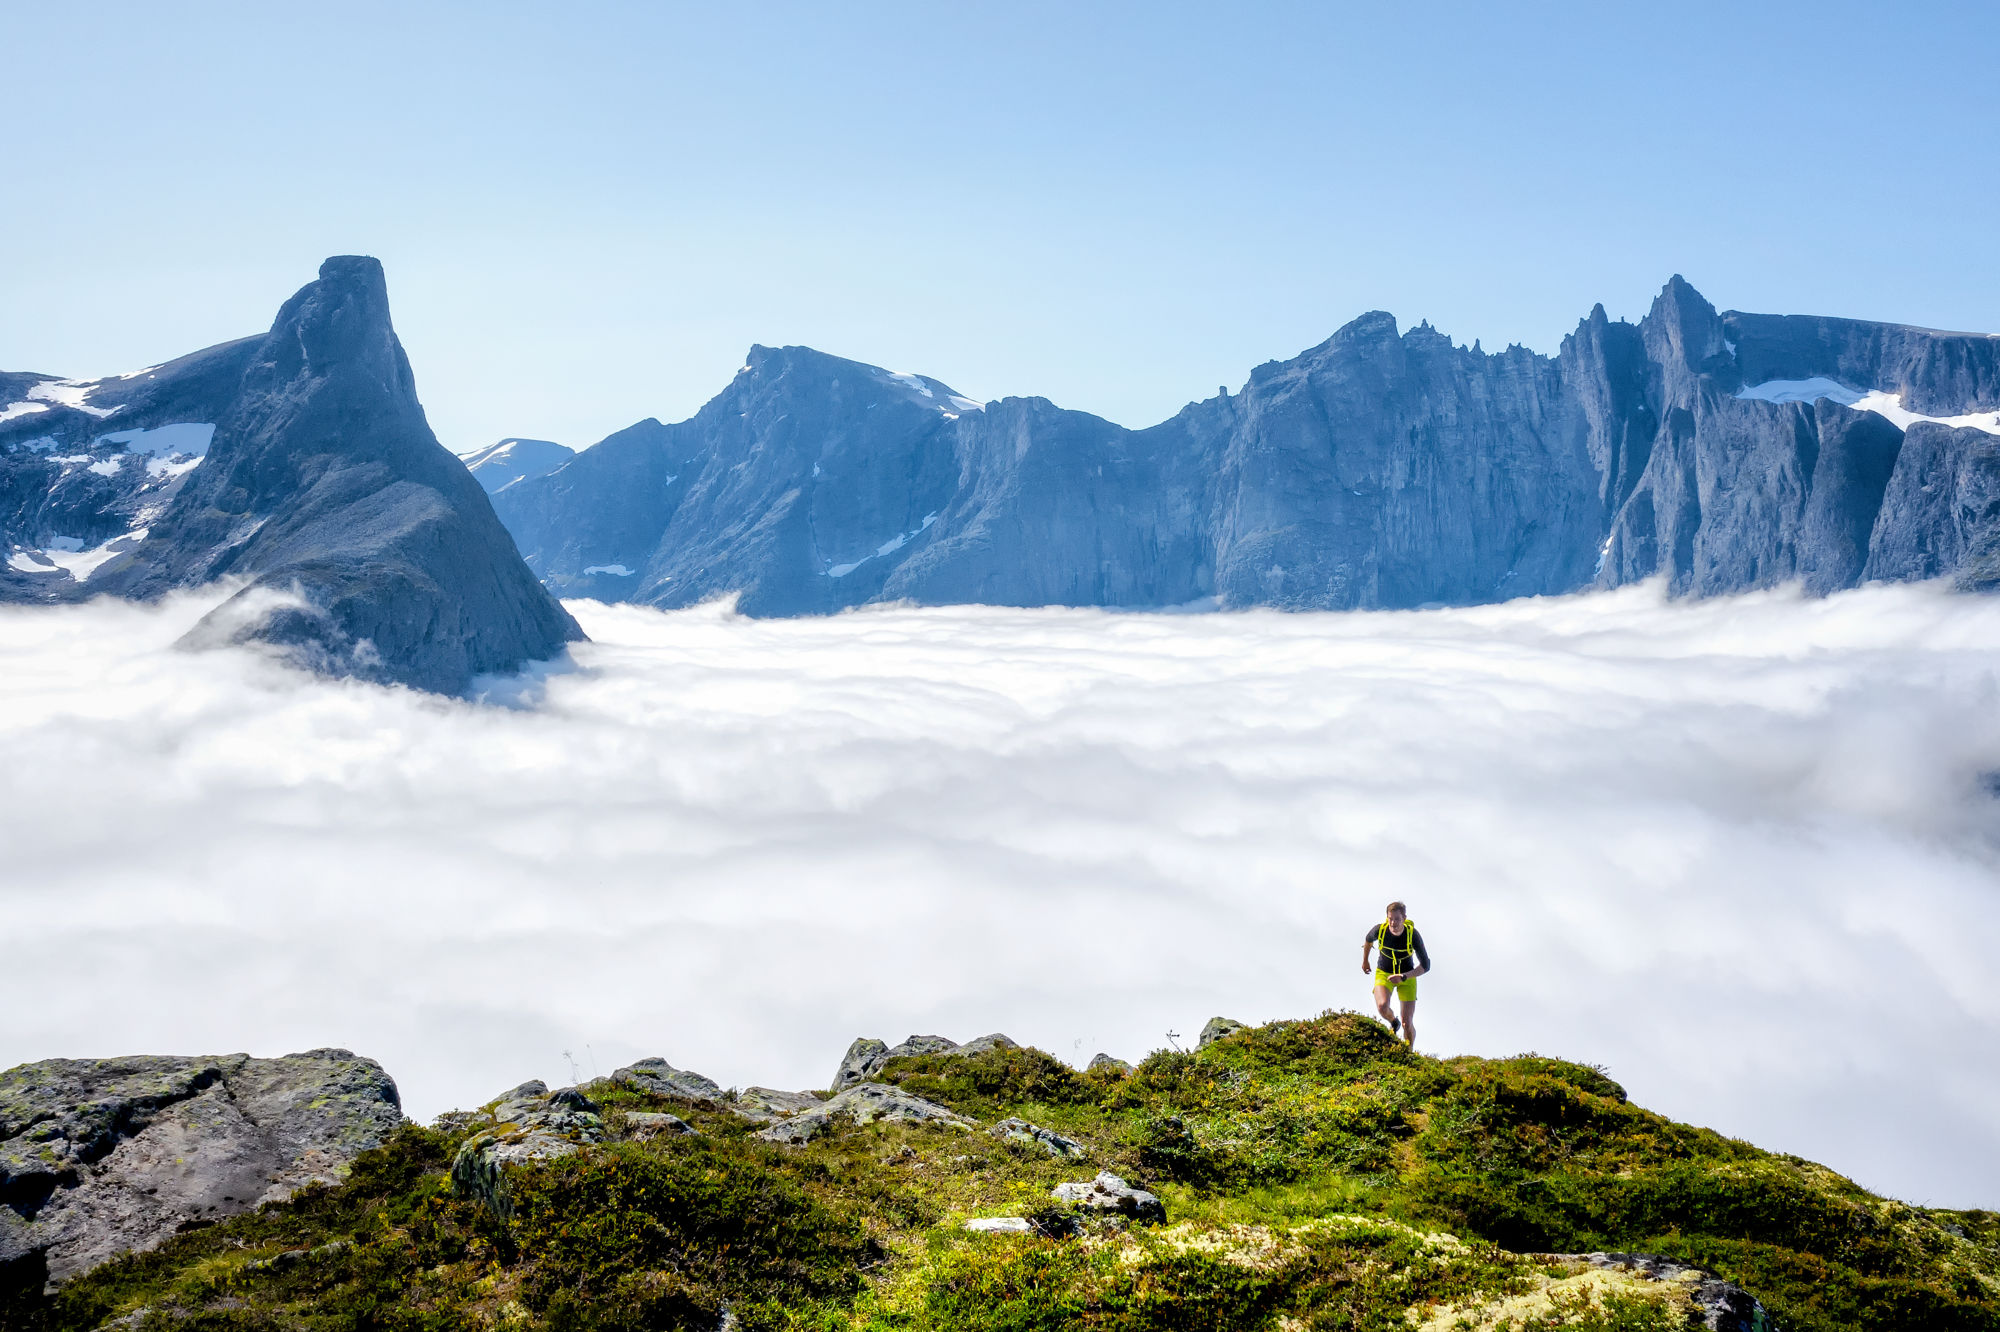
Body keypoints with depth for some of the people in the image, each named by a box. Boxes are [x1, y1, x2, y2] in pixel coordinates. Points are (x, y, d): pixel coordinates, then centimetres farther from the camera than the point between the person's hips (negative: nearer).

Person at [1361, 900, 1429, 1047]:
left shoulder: (1413, 934, -25)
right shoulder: (1379, 930, -22)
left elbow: (1425, 965, -20)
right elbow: (1368, 940, 5)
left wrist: (1403, 977, -33)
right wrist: (1364, 961, 19)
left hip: (1407, 976, -1)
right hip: (1384, 974, 1)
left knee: (1407, 1024, -6)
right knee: (1382, 1007, -29)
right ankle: (1393, 1023, 7)